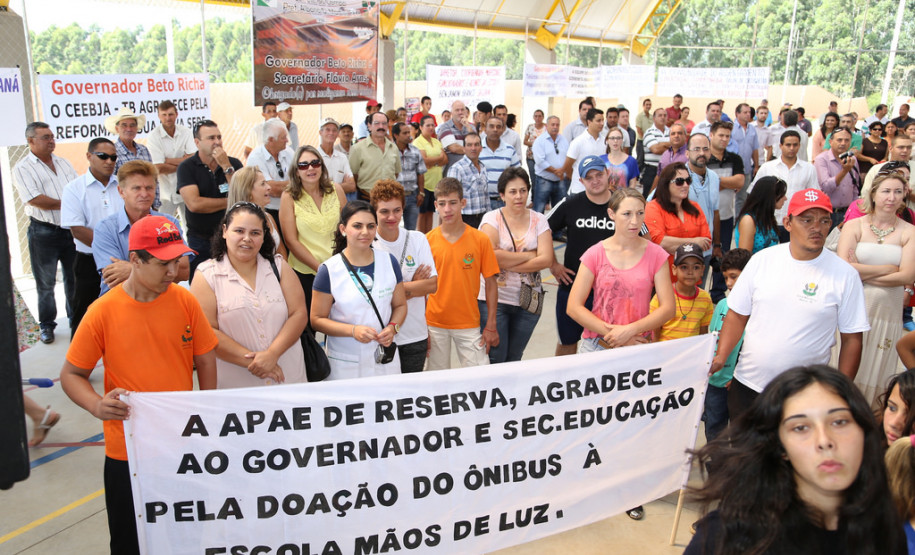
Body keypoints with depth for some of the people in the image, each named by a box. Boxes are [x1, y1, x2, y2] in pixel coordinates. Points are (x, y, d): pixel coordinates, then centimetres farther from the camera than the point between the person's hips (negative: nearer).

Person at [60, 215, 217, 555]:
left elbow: (205, 359, 5)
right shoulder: (103, 311, -11)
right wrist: (97, 405, -23)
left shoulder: (185, 300, -4)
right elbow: (71, 374, -4)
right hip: (127, 449, -2)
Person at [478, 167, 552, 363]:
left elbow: (545, 259, -9)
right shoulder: (492, 219, -3)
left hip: (529, 301, 3)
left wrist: (507, 264, -13)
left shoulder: (539, 220, 4)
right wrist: (528, 255, -11)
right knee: (495, 359, -1)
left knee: (514, 359, 13)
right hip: (494, 299, -2)